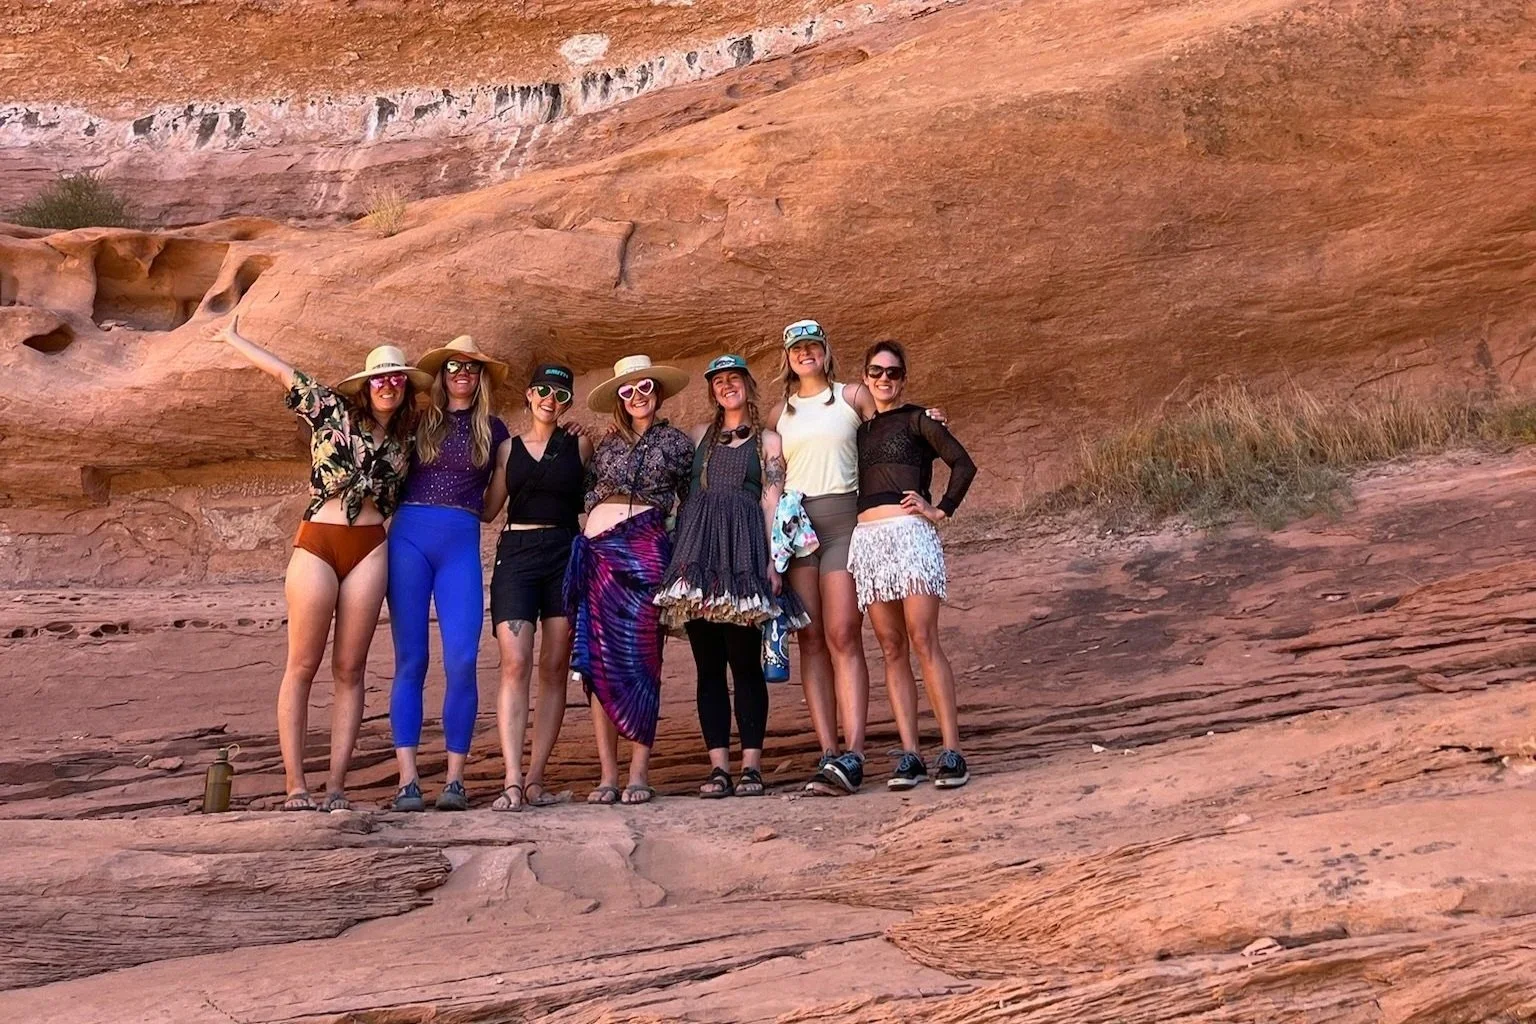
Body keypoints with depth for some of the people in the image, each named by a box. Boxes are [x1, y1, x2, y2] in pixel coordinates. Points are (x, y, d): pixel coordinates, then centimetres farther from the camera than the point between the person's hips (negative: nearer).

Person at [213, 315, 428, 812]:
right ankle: (294, 784, 1)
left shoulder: (403, 439, 15)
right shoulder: (332, 408, 5)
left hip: (369, 549, 3)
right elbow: (283, 371, 9)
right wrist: (232, 338, 18)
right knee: (302, 667, -2)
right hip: (317, 542, -3)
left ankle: (337, 785, 5)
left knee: (349, 669, 3)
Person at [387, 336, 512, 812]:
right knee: (410, 661, -2)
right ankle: (407, 778, -3)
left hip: (462, 544, 0)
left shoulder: (492, 429, 15)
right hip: (410, 537, 0)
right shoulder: (419, 421, 14)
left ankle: (455, 777, -3)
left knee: (462, 662, -10)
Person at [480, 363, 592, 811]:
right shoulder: (508, 448, 13)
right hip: (516, 555, 0)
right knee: (515, 665, -13)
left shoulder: (580, 446, 11)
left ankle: (535, 779, 4)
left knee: (554, 668, -1)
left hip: (566, 555, 0)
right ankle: (512, 780, -18)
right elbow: (487, 509, 9)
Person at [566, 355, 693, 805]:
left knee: (639, 657, -6)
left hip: (645, 552, -3)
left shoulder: (675, 442, 11)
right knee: (599, 660, -2)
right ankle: (608, 774, 1)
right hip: (599, 550, 3)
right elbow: (588, 494, 21)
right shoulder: (607, 445, 18)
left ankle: (639, 772, -3)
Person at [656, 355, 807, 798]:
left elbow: (771, 503, 4)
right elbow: (679, 491, 19)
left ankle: (751, 764, -3)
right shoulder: (699, 436, 21)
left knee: (745, 661, -6)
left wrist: (772, 560, -7)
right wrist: (679, 553, 6)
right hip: (697, 549, 3)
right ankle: (718, 765, 1)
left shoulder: (768, 441, 13)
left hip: (744, 550, -3)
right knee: (708, 665, 0)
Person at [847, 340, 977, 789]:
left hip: (909, 533, -5)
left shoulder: (916, 419, 8)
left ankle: (952, 753, -12)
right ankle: (909, 756, 1)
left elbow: (963, 463, 1)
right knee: (892, 649, 1)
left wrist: (941, 510, -4)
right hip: (867, 539, 5)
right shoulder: (858, 430, 22)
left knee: (923, 642, -12)